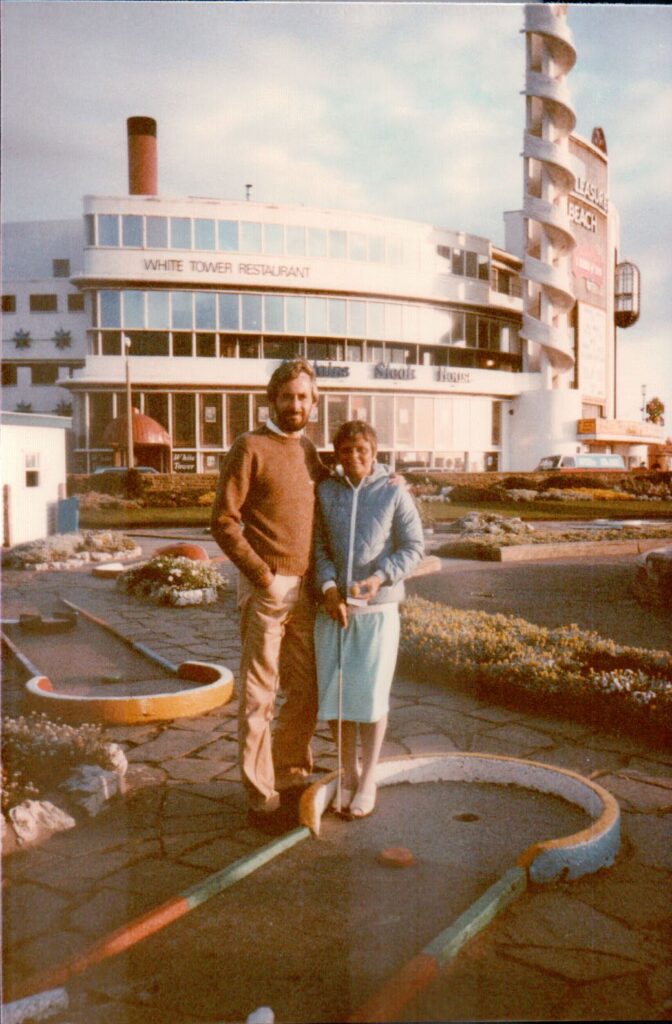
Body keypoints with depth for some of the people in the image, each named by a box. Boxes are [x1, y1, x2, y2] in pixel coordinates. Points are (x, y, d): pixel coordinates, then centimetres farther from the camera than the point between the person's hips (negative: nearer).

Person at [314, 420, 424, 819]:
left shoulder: (394, 494, -3)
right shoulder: (325, 492, 2)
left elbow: (414, 547, -1)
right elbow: (318, 546, 3)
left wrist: (380, 577, -15)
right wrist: (329, 586, -13)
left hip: (379, 609, -2)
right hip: (334, 608, 2)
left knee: (371, 696, 3)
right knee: (334, 693, 6)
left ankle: (368, 781, 21)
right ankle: (349, 774, 26)